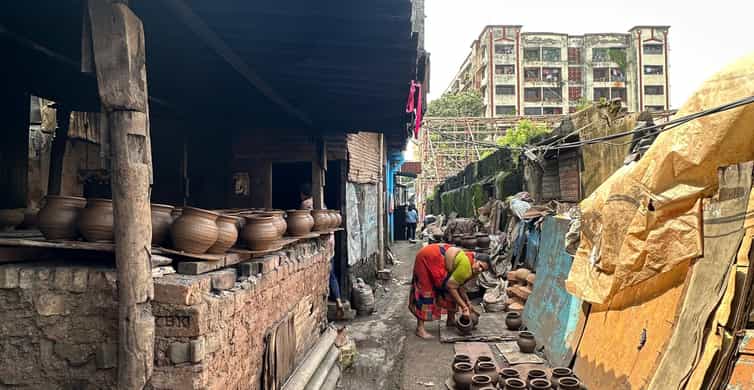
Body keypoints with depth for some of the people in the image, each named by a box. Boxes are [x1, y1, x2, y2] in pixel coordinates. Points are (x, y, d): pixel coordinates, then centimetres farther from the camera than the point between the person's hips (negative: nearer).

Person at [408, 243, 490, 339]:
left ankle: (451, 320, 22)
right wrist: (464, 306, -21)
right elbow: (450, 286, -26)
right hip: (427, 258, -9)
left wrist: (468, 303, 0)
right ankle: (420, 328, -8)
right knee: (425, 291, -11)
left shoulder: (471, 270, -2)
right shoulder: (466, 266, -30)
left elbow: (459, 285, 5)